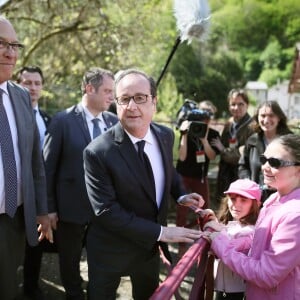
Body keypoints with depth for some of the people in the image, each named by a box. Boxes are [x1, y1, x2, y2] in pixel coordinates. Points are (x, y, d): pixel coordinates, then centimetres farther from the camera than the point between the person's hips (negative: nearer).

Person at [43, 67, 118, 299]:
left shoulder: (114, 121, 0)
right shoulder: (63, 120, -12)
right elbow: (48, 166, -9)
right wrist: (49, 207, -8)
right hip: (72, 206, -3)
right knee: (70, 261, 16)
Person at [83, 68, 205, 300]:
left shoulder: (166, 135, -6)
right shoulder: (98, 152, -24)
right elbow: (107, 211, -25)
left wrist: (181, 195, -4)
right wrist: (161, 232, -25)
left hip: (151, 245, 5)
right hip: (111, 249, -4)